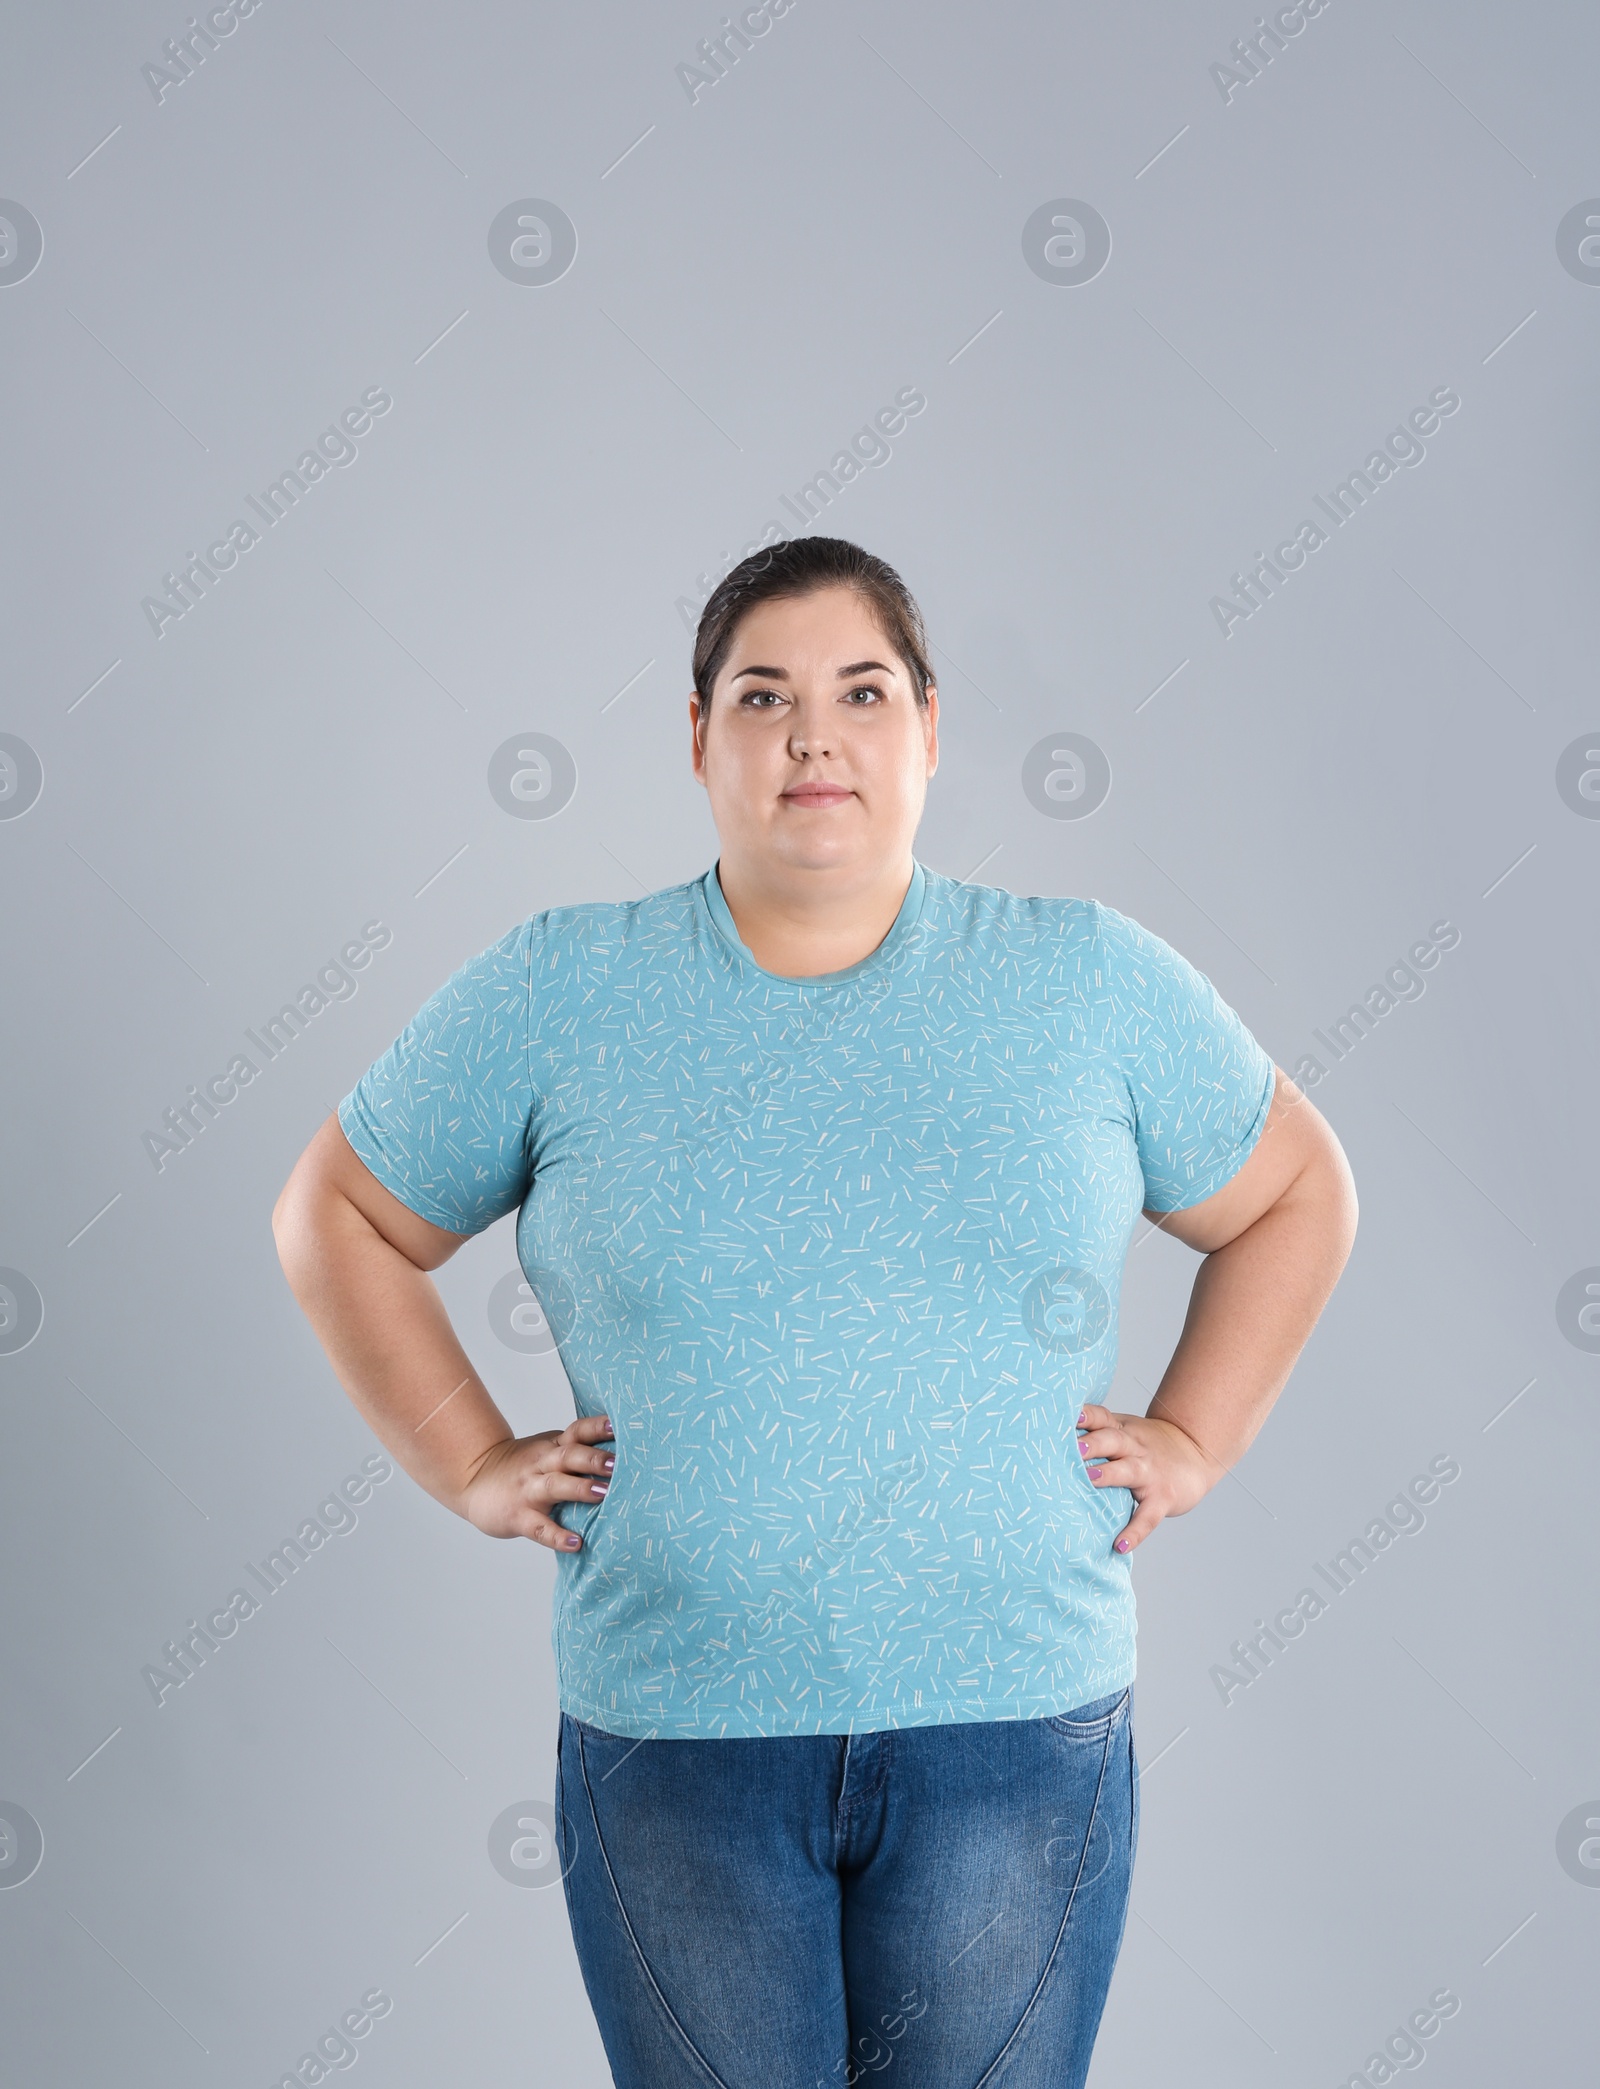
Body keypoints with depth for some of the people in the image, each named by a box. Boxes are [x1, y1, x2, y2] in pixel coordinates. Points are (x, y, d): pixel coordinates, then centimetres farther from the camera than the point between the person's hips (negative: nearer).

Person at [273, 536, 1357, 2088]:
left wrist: (1191, 1440, 5)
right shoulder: (556, 996, 0)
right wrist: (472, 1465, 2)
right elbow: (337, 1216, 10)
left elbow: (1295, 1196, 14)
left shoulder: (1096, 984, 2)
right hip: (674, 1729, 0)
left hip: (1018, 1727, 1)